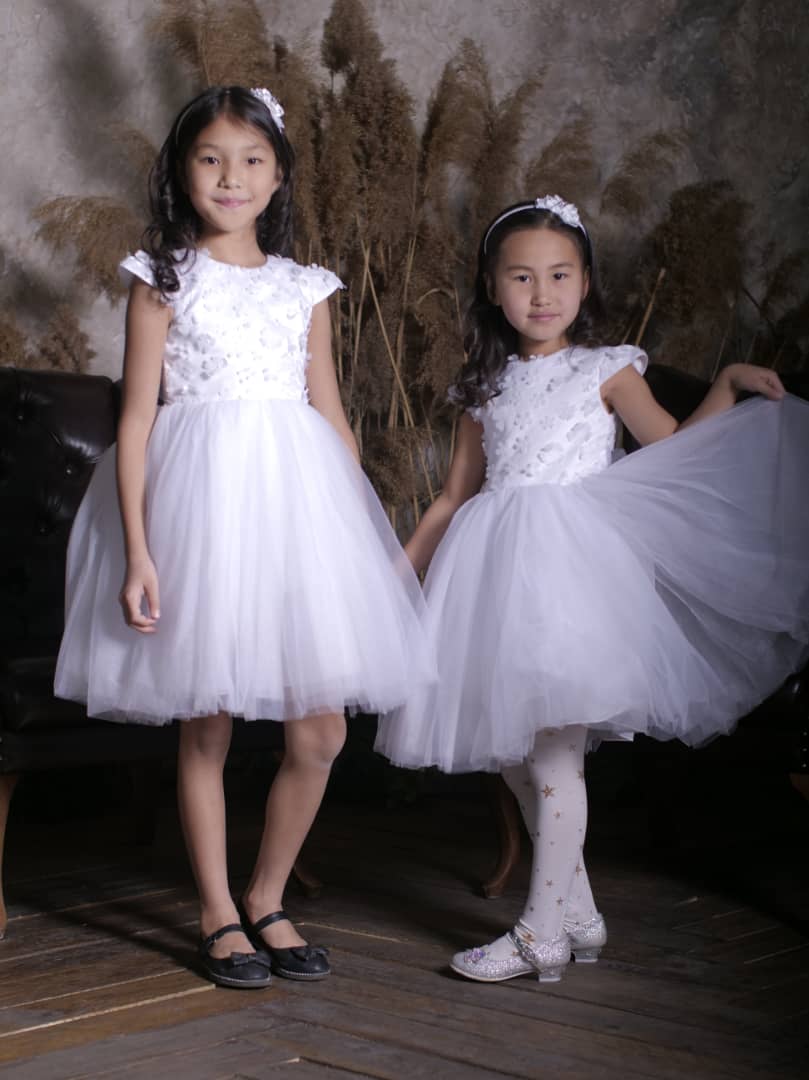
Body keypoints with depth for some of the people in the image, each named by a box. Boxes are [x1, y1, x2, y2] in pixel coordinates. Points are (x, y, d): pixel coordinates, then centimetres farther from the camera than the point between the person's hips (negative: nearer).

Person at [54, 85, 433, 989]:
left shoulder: (306, 288, 11)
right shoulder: (164, 279, 2)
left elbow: (333, 418, 15)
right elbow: (136, 418, -2)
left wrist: (374, 537, 14)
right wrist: (137, 550, -10)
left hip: (298, 504, 3)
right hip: (202, 500, -3)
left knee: (321, 732, 2)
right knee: (205, 726, 5)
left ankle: (267, 897, 23)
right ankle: (217, 915, 21)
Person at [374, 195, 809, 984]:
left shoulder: (604, 370, 6)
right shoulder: (485, 387, 15)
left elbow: (674, 449, 8)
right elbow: (455, 496, 18)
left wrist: (730, 383, -3)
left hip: (569, 558, -4)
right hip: (496, 563, 5)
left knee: (553, 748, -7)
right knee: (507, 748, 5)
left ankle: (543, 933, 2)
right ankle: (577, 911, 18)